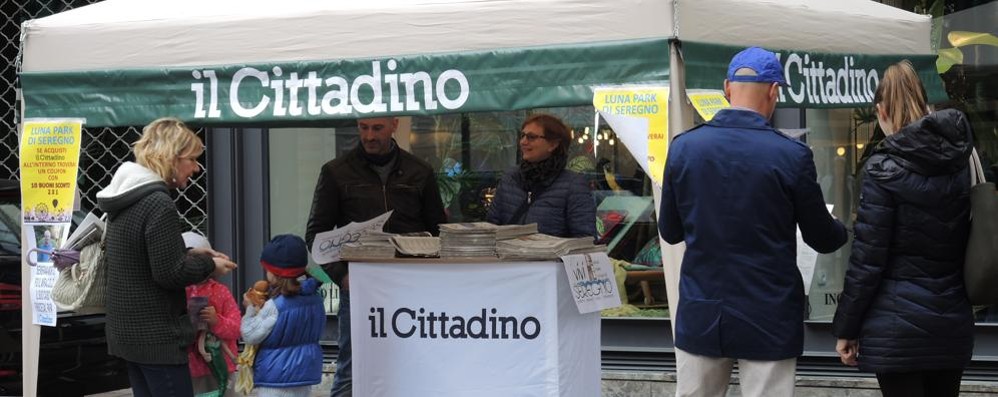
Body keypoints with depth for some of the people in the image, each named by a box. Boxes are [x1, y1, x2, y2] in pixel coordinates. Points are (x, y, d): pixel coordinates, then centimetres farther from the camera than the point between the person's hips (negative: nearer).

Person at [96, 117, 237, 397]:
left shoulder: (125, 200, 12)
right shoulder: (158, 204, -18)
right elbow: (170, 274, -20)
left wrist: (189, 255, 11)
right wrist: (208, 265, -4)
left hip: (126, 330, 10)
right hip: (157, 336, -10)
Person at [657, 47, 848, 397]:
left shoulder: (684, 147, -3)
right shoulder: (791, 155, -11)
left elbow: (669, 232, 7)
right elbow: (821, 238, 1)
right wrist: (844, 230, 24)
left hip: (700, 316, 3)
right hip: (768, 322, -3)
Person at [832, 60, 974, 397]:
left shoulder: (885, 169, -11)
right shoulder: (960, 162, 7)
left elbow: (867, 259, -12)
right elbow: (969, 243, 13)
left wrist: (846, 329, -5)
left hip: (899, 323, -6)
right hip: (953, 323, 6)